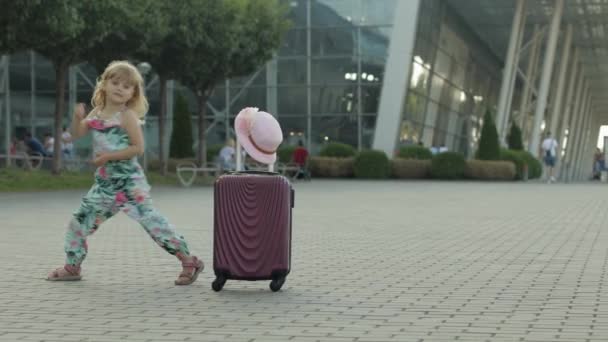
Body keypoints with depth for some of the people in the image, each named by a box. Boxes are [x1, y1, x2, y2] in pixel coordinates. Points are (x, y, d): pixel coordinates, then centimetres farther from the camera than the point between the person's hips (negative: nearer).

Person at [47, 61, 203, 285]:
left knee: (151, 221, -11)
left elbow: (138, 148, -15)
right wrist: (77, 117, -9)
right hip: (105, 182, 7)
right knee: (80, 221, 12)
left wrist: (109, 156, -19)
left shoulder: (127, 116, -10)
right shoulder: (97, 113, 9)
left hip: (129, 182, -7)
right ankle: (72, 266, 29)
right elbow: (76, 134, 11)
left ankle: (189, 262, -5)